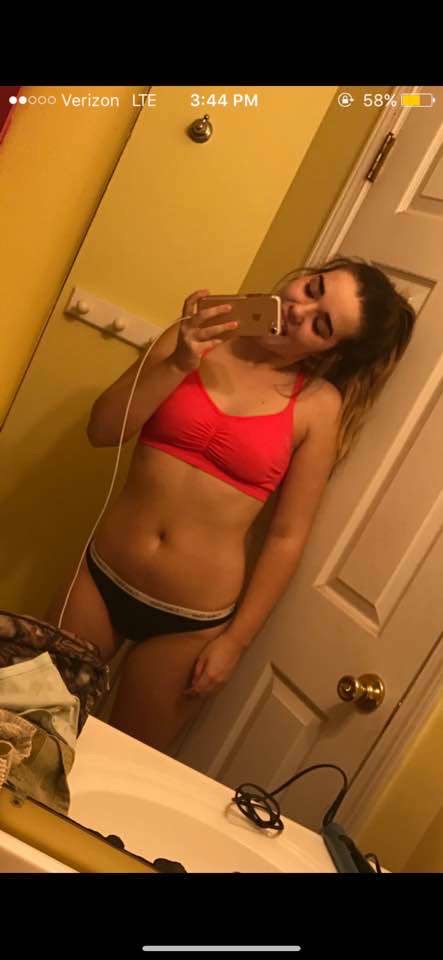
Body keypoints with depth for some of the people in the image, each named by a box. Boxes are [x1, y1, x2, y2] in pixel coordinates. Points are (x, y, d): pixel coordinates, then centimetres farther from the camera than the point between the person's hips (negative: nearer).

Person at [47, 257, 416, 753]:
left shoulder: (319, 405, -9)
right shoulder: (198, 336, -3)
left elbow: (287, 537, -6)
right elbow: (103, 430, -7)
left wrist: (235, 641, -5)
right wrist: (178, 364, -20)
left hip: (190, 621, -2)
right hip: (101, 576, 3)